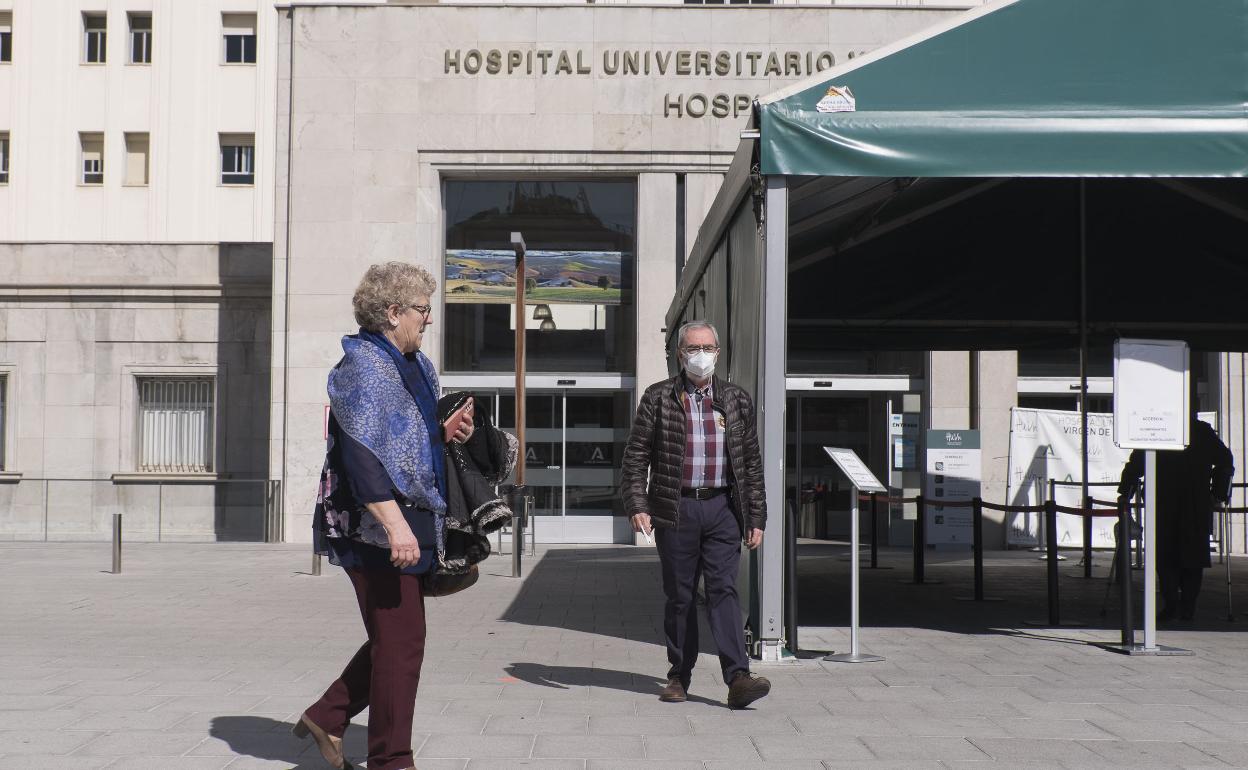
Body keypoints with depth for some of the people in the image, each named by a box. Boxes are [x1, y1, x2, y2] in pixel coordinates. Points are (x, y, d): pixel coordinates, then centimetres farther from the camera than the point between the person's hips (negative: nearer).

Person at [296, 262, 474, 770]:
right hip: (376, 526, -10)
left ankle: (326, 717, 28)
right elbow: (362, 452, -23)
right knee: (401, 641, -4)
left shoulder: (416, 366, 16)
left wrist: (444, 433, 7)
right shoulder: (363, 365, -13)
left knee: (395, 638, 16)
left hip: (409, 523, 10)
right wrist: (395, 524, -31)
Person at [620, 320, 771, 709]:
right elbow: (635, 455, 3)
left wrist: (756, 518, 7)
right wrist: (637, 505, -9)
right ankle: (679, 677, 17)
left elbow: (752, 462, 11)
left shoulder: (736, 400, 10)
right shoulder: (658, 398, 4)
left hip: (722, 508, 1)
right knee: (679, 596, 6)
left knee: (723, 589, -8)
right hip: (675, 510, 0)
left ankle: (738, 678, -14)